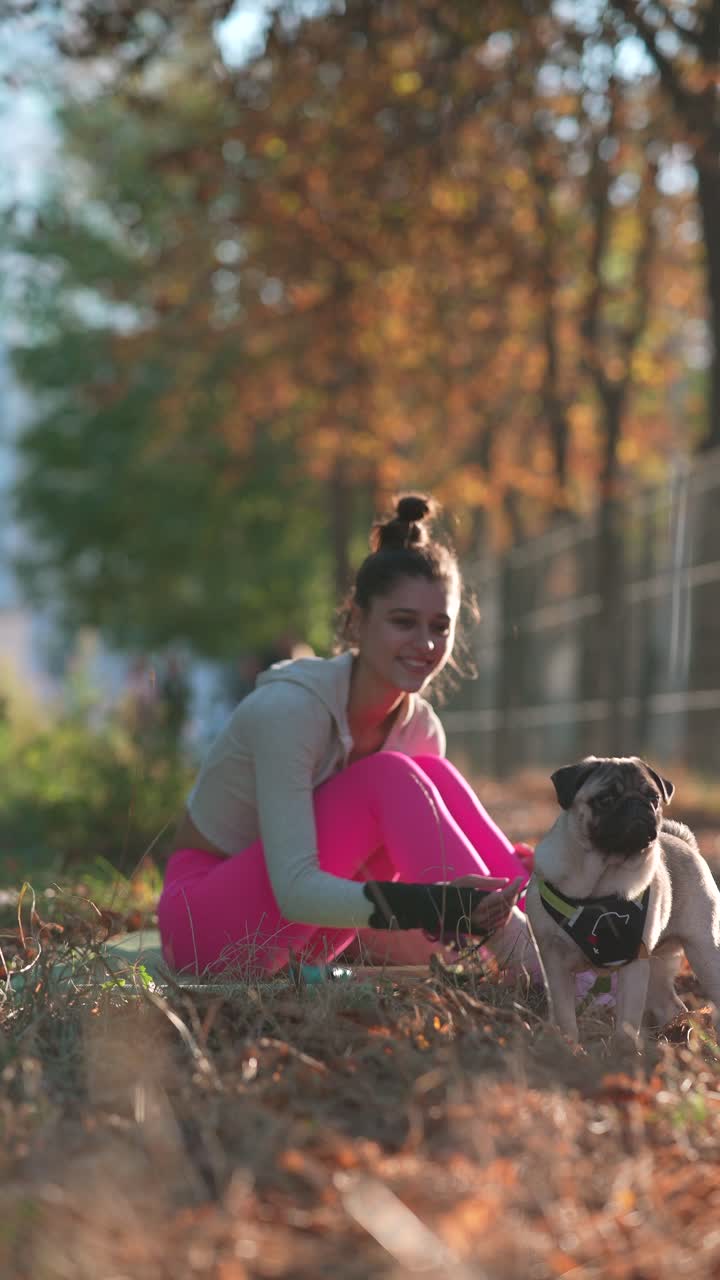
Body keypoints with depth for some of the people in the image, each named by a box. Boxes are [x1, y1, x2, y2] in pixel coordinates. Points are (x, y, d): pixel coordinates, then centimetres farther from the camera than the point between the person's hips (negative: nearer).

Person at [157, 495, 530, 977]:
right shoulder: (290, 707, -25)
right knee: (390, 779, -26)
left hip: (295, 943, 7)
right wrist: (414, 905, -46)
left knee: (430, 775, -15)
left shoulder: (420, 728, -3)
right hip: (210, 922, -6)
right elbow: (296, 890, -32)